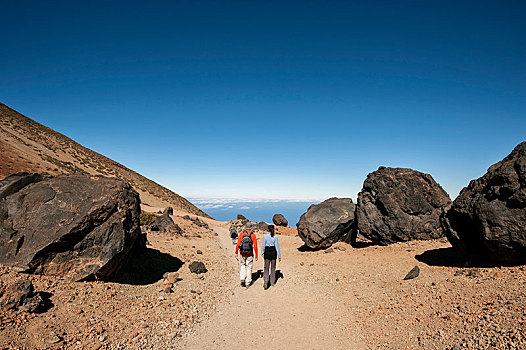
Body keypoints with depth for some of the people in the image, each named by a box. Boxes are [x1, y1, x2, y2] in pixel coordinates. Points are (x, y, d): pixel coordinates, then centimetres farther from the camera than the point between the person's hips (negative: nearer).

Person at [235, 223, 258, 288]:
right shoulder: (253, 235, -7)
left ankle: (242, 279, 5)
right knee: (249, 268, 12)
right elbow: (255, 246, -9)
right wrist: (256, 256, -1)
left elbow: (238, 244, -7)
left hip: (242, 254, 1)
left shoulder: (241, 234, -5)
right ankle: (247, 283, 17)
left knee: (242, 266, 21)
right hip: (250, 255, 0)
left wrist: (236, 253, 1)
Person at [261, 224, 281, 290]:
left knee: (266, 267, 3)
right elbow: (277, 246, -8)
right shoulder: (275, 237, -8)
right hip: (273, 252, 1)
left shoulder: (265, 236, -7)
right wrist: (279, 256, -3)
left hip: (267, 252, 0)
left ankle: (265, 281, -17)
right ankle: (272, 282, 23)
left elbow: (263, 245, -1)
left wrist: (262, 253, 13)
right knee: (273, 267, 15)